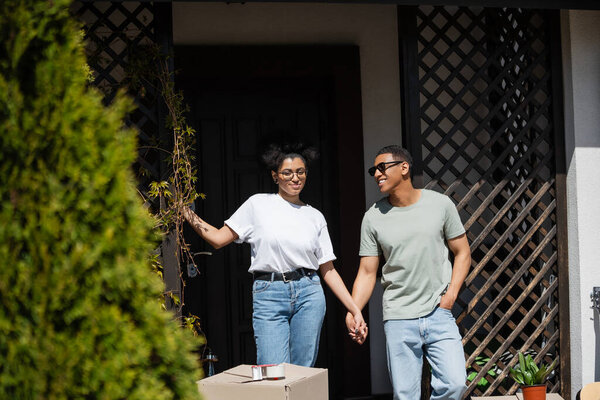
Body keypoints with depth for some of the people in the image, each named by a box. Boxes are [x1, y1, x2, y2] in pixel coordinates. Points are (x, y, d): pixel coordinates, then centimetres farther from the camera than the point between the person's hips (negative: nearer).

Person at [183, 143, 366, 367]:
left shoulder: (315, 217, 12)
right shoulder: (258, 204, 5)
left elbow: (328, 270, 13)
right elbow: (218, 239, 4)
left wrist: (355, 310, 8)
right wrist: (185, 212, -5)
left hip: (308, 294, 2)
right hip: (268, 296, -2)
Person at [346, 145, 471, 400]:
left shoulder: (440, 204, 2)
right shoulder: (374, 217, 3)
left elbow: (462, 253, 9)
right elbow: (367, 273, 5)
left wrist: (451, 293, -5)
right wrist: (352, 313, -9)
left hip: (438, 313, 0)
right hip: (398, 319, 0)